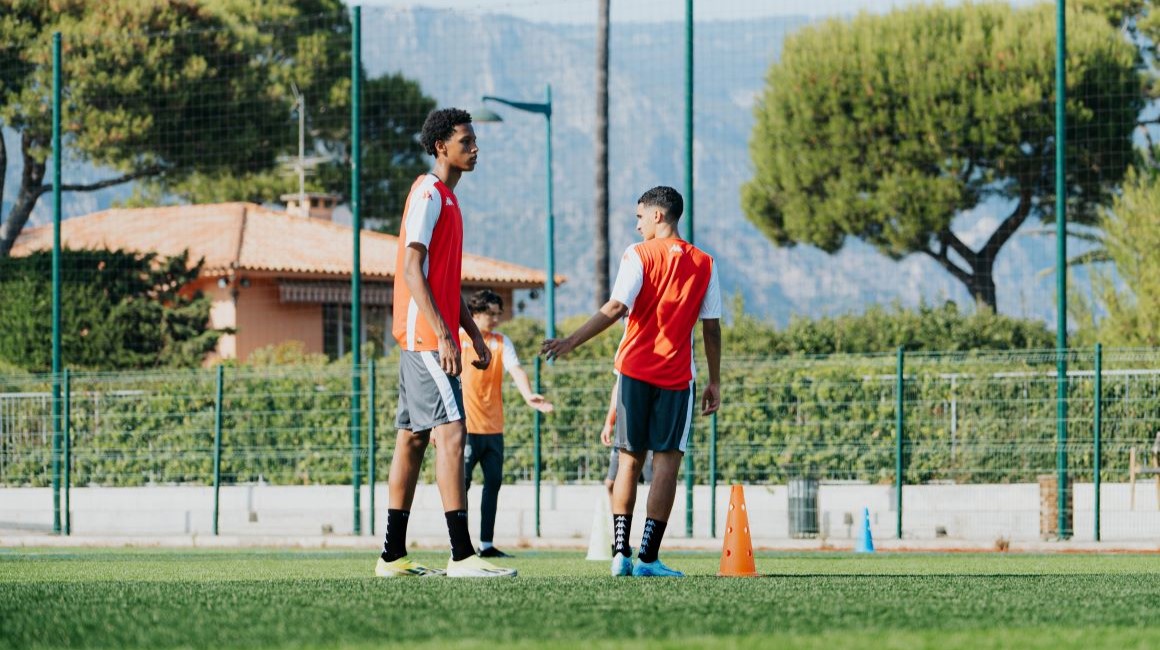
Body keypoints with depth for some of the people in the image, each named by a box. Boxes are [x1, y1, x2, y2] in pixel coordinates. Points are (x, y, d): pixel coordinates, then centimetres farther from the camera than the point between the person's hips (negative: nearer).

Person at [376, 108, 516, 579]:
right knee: (451, 433, -15)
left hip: (421, 341, 10)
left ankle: (393, 556, 12)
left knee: (412, 438, 10)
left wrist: (474, 333, 20)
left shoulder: (445, 197, 20)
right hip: (425, 335, -10)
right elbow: (413, 269, -17)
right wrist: (443, 335, -23)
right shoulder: (428, 194, -10)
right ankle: (461, 555, -20)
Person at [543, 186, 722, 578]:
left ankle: (620, 552, 3)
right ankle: (648, 556, -10)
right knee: (667, 460, -2)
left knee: (630, 460, 8)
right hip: (676, 377, 0)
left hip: (635, 370, 0)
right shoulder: (703, 264, 7)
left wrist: (570, 343, -14)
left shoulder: (639, 255, -1)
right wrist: (715, 383, 11)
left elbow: (615, 309, -13)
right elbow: (711, 328, 6)